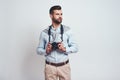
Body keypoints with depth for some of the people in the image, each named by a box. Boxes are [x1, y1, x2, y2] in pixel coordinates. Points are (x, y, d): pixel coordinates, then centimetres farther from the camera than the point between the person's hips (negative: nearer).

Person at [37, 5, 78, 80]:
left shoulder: (67, 30, -2)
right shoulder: (44, 33, -1)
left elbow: (75, 47, 0)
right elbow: (39, 49, 5)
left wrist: (65, 49, -18)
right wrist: (46, 51, -14)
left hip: (64, 66, 0)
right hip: (50, 67, 0)